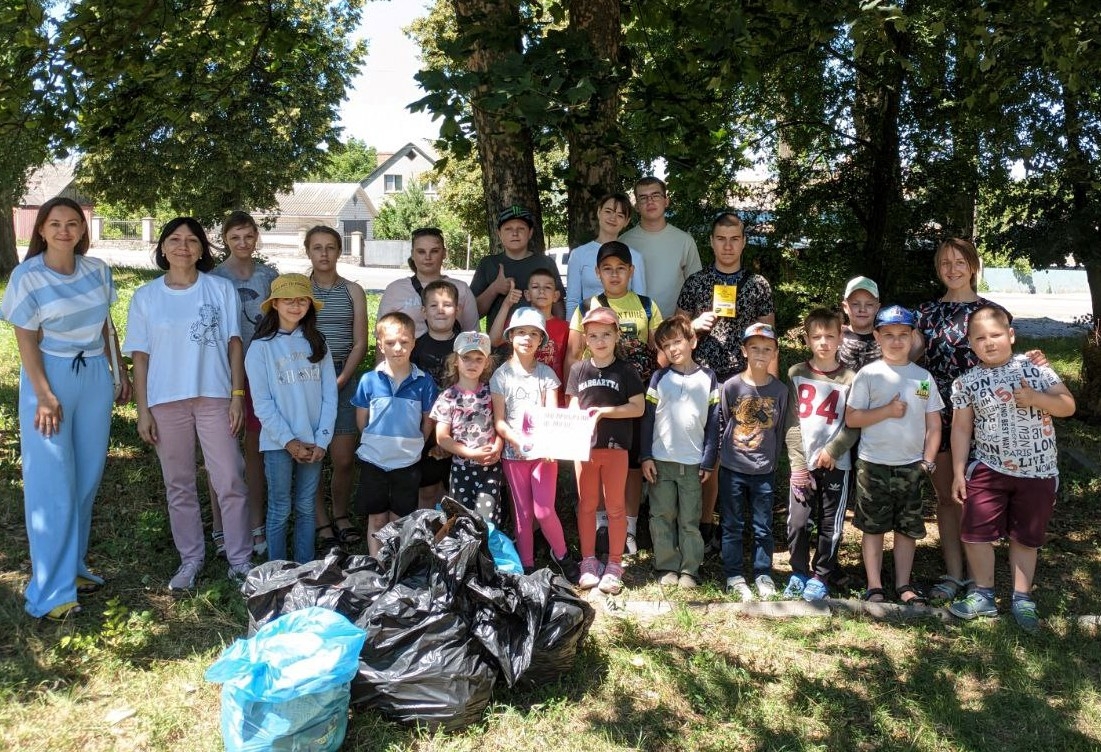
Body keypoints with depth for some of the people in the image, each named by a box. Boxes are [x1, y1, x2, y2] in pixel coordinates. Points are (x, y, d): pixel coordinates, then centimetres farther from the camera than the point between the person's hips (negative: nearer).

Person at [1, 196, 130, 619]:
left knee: (87, 477, 9)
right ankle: (52, 591, 4)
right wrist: (44, 395, -15)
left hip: (95, 375, 5)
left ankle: (74, 565, 23)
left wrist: (120, 372, 12)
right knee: (53, 484, -3)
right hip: (49, 376, -4)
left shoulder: (97, 270, 3)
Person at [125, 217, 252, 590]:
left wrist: (238, 396, -5)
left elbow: (234, 345, 2)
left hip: (215, 397, -1)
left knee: (230, 482, -1)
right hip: (166, 402, 1)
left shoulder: (221, 290, 2)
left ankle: (240, 560, 11)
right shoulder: (145, 297, 5)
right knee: (179, 486, 10)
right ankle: (190, 559, 24)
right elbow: (140, 357, 5)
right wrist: (143, 412, 0)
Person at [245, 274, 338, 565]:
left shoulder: (317, 344, 6)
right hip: (278, 443, -3)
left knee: (306, 508, 11)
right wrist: (288, 441, -11)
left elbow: (329, 395, 3)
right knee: (280, 510, 5)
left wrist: (321, 440, -6)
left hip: (313, 443, 3)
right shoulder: (261, 347, -3)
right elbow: (262, 402, -6)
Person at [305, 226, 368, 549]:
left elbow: (360, 343, 4)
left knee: (344, 460, -1)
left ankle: (341, 515, 21)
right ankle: (322, 522, 14)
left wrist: (340, 380, -7)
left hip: (343, 380, 1)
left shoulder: (352, 291, 8)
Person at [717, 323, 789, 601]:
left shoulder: (780, 390, -2)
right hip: (732, 468, -1)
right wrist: (726, 451, 6)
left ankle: (763, 575, 23)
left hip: (764, 470, 1)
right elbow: (722, 422, 3)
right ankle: (734, 576, 18)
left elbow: (779, 429, 6)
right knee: (731, 525, 7)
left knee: (763, 527, 10)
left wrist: (773, 459, 7)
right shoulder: (731, 386, -7)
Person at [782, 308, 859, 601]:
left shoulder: (849, 378, 2)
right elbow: (792, 422, 1)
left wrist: (832, 451, -14)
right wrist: (798, 463, -5)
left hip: (836, 464, -1)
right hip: (802, 463, 1)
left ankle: (821, 577, 19)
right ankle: (799, 574, 19)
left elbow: (853, 424, -1)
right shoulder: (796, 374, 4)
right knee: (798, 523, 2)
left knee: (831, 525, 4)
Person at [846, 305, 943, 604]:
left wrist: (927, 461, -1)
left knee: (908, 528, 11)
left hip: (911, 465, 3)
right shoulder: (869, 374, -4)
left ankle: (904, 584, 23)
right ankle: (874, 586, 15)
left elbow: (934, 425, 6)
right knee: (873, 526, 5)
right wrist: (887, 411, -16)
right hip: (873, 464, -2)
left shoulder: (923, 377, 4)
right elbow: (851, 418, -6)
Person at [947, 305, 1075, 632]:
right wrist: (959, 472, -2)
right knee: (975, 532, 0)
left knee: (1026, 537, 12)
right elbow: (961, 429, 0)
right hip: (989, 469, 0)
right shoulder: (967, 382, -3)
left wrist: (1036, 399, -20)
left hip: (1039, 471, 0)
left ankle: (1022, 599, 27)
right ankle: (984, 595, 18)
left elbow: (1068, 406, -1)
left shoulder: (1035, 368, -4)